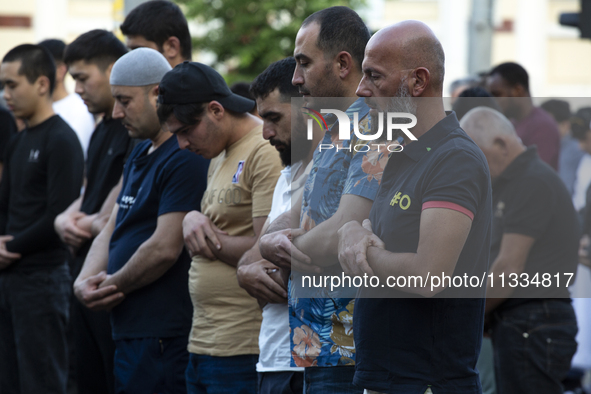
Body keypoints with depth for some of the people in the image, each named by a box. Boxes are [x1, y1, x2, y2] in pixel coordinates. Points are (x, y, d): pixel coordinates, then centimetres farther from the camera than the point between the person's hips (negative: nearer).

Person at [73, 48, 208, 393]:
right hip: (131, 331, 10)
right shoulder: (141, 155, 19)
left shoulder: (186, 160, -14)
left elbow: (165, 248, -20)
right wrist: (85, 282, 0)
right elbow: (112, 231, 19)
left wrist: (112, 286, -6)